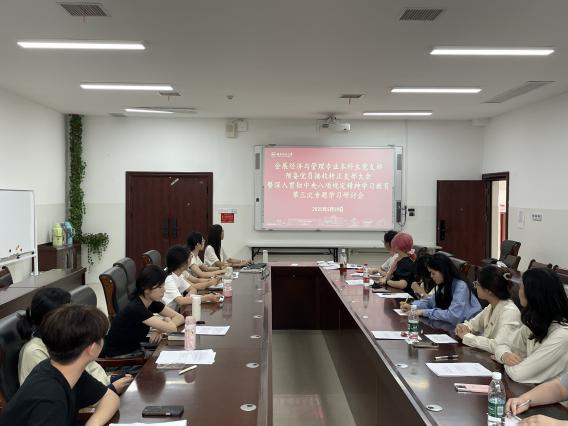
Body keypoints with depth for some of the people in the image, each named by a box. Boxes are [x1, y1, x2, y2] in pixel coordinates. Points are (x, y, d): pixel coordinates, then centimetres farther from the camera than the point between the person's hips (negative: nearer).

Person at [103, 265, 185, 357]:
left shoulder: (153, 302, -2)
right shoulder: (135, 308, -25)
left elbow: (180, 317, 1)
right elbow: (171, 328, -27)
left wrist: (160, 330, -15)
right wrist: (167, 320, -5)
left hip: (135, 349, 7)